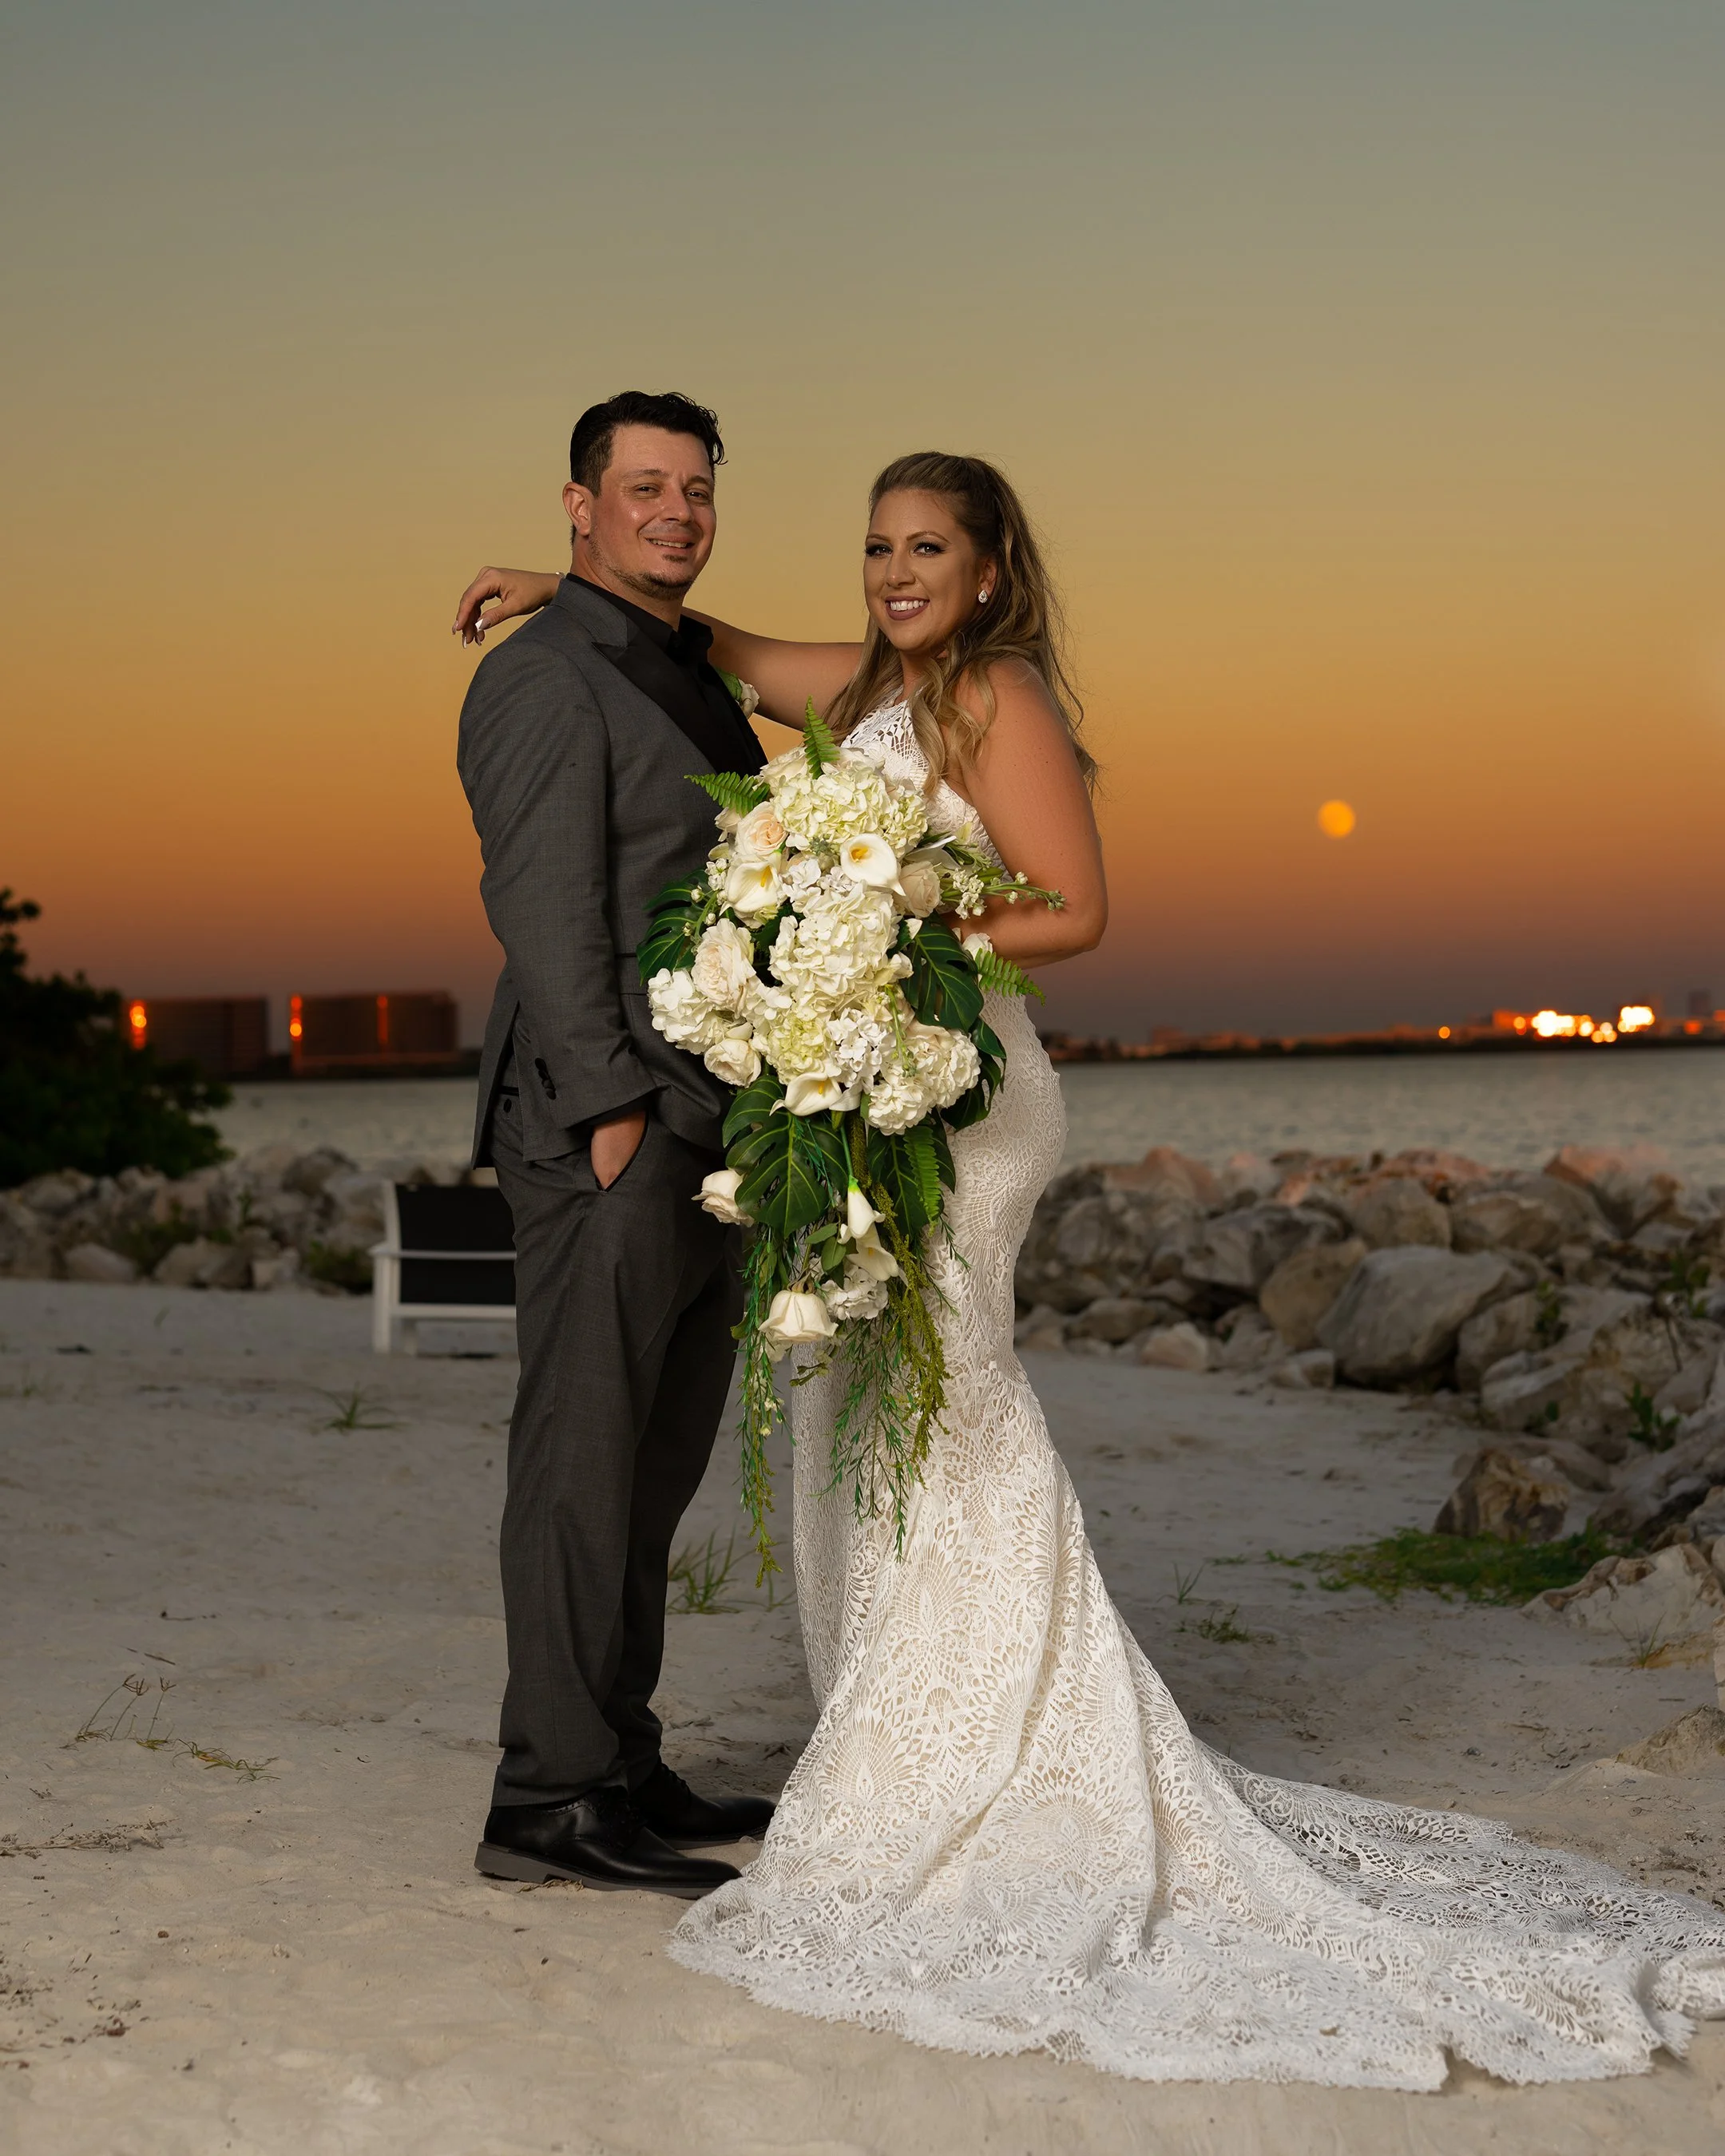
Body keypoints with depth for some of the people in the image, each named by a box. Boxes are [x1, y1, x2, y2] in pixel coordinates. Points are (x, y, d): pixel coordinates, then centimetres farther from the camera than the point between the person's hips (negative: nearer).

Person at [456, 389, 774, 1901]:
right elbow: (543, 909, -14)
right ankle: (551, 1797, 1)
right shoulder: (547, 677, -7)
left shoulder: (693, 679, 20)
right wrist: (616, 1110, -19)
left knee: (659, 1467, 12)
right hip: (608, 1135, -9)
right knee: (584, 1464, -5)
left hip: (707, 1138, 9)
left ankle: (625, 1770, 21)